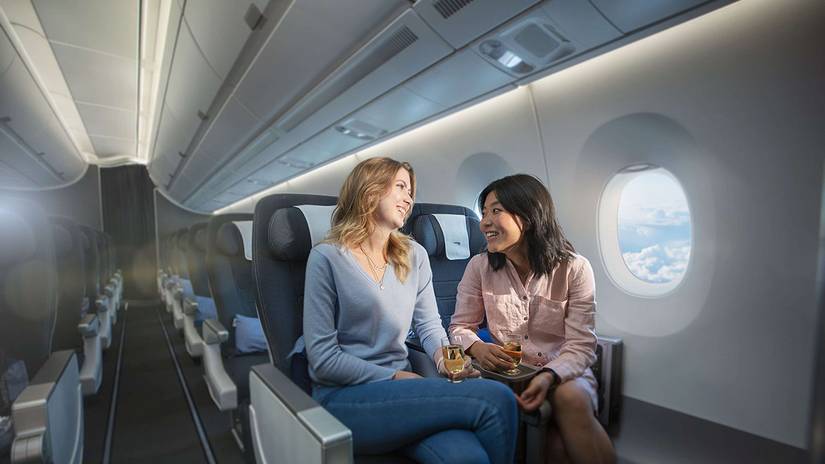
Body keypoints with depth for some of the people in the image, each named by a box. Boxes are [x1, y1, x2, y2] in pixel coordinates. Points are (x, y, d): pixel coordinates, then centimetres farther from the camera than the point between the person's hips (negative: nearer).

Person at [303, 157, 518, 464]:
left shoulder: (414, 256, 9)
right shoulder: (328, 257, -9)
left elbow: (429, 325, 9)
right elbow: (322, 358, -11)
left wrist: (444, 357, -12)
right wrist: (395, 377, -13)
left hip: (398, 389, 5)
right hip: (345, 398, -4)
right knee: (495, 400, -22)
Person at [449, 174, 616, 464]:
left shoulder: (574, 269, -7)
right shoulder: (479, 267, -4)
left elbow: (581, 344, -9)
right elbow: (460, 327, 2)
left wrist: (549, 376, -29)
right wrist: (478, 348, -22)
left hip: (563, 374, 1)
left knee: (570, 399, -32)